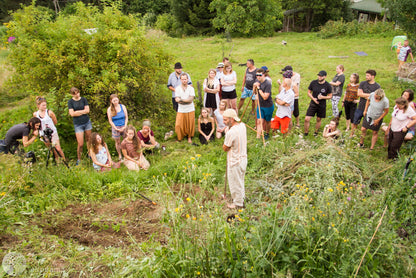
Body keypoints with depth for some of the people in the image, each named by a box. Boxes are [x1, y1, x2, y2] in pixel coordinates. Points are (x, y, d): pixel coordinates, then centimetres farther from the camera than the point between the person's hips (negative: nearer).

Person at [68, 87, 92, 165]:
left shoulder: (83, 99, 3)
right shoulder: (70, 102, -2)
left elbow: (87, 110, -4)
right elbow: (72, 114, -11)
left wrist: (77, 112, -10)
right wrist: (83, 111, -8)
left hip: (87, 122, 2)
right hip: (78, 124, -2)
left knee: (89, 140, 10)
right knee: (80, 144, -4)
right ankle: (78, 159, 14)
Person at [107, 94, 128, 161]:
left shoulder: (122, 106, 0)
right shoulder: (109, 109, -5)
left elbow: (126, 117, 2)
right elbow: (110, 121, -5)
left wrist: (125, 126, -9)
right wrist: (116, 128, -10)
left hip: (123, 127, 1)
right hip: (115, 127, -1)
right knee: (117, 142, 8)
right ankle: (120, 155, 23)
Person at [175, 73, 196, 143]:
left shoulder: (191, 88, -1)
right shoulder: (177, 88, 0)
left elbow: (191, 99, -11)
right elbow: (177, 99, -8)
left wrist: (181, 100, -16)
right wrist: (187, 100, -15)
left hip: (190, 110, 0)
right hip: (181, 110, 0)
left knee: (190, 124, 4)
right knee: (179, 125, -2)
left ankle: (189, 137, 25)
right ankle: (180, 137, 22)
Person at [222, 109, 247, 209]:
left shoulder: (231, 133, -29)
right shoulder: (242, 126, -4)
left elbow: (225, 148, -15)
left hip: (235, 162, -8)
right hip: (243, 159, 8)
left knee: (235, 183, 11)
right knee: (240, 181, 27)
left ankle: (238, 204, 28)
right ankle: (241, 198, 46)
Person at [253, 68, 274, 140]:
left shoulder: (268, 84, -22)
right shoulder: (257, 81, -1)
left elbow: (265, 97, -27)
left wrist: (259, 88, -27)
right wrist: (256, 94, -4)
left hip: (268, 106, -5)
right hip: (260, 105, 5)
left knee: (267, 121, 15)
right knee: (259, 121, -3)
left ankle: (267, 133, 38)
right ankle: (258, 137, -4)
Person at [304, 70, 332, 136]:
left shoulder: (328, 86, -10)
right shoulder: (313, 83, -6)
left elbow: (330, 96, -2)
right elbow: (309, 92, 4)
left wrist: (323, 97, -21)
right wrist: (313, 98, -14)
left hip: (322, 105, -1)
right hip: (313, 104, 1)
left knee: (319, 119, 13)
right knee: (307, 119, -7)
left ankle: (316, 132, 35)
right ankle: (306, 133, 13)